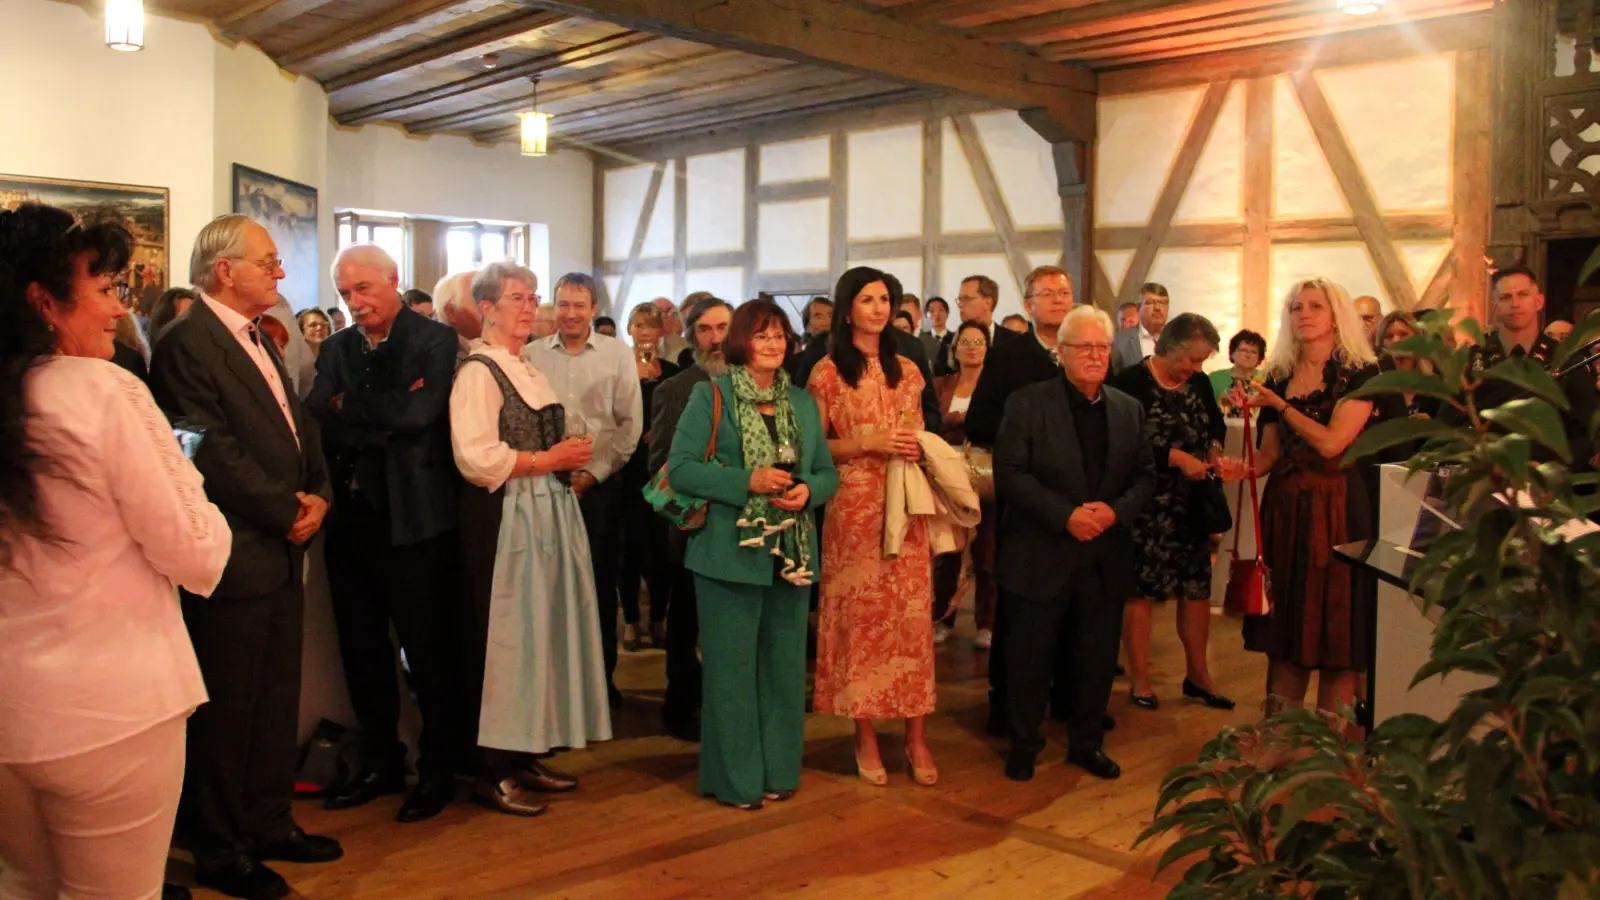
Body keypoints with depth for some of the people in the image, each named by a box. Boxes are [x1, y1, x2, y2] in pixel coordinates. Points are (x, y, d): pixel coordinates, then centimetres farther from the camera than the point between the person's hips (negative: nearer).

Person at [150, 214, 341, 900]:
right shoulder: (188, 343, -14)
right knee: (227, 707, 4)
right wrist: (288, 512, -12)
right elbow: (214, 452, -20)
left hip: (282, 553, 9)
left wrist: (318, 495, 1)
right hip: (234, 557, -9)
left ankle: (268, 823, 31)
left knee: (276, 697, 17)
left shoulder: (260, 341, 15)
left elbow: (298, 426, 17)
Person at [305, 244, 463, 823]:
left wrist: (348, 407, -9)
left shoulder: (435, 340, -5)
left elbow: (420, 411, -19)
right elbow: (318, 421, 0)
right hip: (351, 517, 6)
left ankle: (437, 769, 19)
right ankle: (380, 762, 30)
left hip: (414, 518, -6)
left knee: (426, 649, 4)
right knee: (362, 649, 14)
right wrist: (387, 421, -16)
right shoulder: (336, 349, 11)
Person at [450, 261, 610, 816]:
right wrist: (549, 460, -15)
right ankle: (492, 773, 7)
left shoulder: (528, 369, 17)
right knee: (503, 638, -3)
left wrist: (570, 457, 10)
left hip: (548, 512, 9)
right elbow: (477, 458, -21)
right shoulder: (478, 371, -10)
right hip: (505, 518, -9)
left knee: (543, 631, 11)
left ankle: (525, 756, 22)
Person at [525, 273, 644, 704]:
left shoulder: (618, 354, 3)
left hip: (599, 485, 0)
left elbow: (630, 423, 0)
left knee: (600, 584, 5)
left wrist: (593, 473, -7)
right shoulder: (531, 355, 4)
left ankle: (602, 674, 18)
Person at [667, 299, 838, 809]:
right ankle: (735, 777, 14)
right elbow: (680, 468, -10)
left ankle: (778, 769, 24)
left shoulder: (803, 403, 12)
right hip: (731, 553, -4)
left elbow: (828, 474, 13)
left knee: (784, 665, 10)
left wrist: (808, 491, -10)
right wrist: (747, 481, -20)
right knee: (732, 666, 2)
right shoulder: (711, 396, -2)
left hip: (791, 554, 5)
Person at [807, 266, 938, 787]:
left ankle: (915, 735, 8)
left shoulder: (906, 371, 13)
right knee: (860, 613, 1)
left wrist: (919, 449, -2)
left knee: (911, 613, 1)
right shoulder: (827, 373, 0)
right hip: (854, 507, -3)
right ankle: (865, 735, 11)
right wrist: (867, 441, -14)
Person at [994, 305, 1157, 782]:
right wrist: (1065, 514, -20)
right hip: (1041, 556, -4)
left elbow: (1145, 475, 9)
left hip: (1105, 558, 4)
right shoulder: (1027, 403, -6)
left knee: (1097, 656, 12)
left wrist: (1117, 510, -11)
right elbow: (1009, 474, -12)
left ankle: (1087, 743, 30)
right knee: (1030, 656, 6)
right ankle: (1023, 744, 24)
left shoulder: (1129, 409, 9)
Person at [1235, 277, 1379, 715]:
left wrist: (1279, 404, -10)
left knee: (1336, 627, 0)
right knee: (1285, 628, 10)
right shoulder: (1278, 376, 10)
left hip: (1336, 507, -5)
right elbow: (1269, 452, 12)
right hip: (1284, 505, 5)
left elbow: (1331, 442, -16)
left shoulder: (1359, 373, -5)